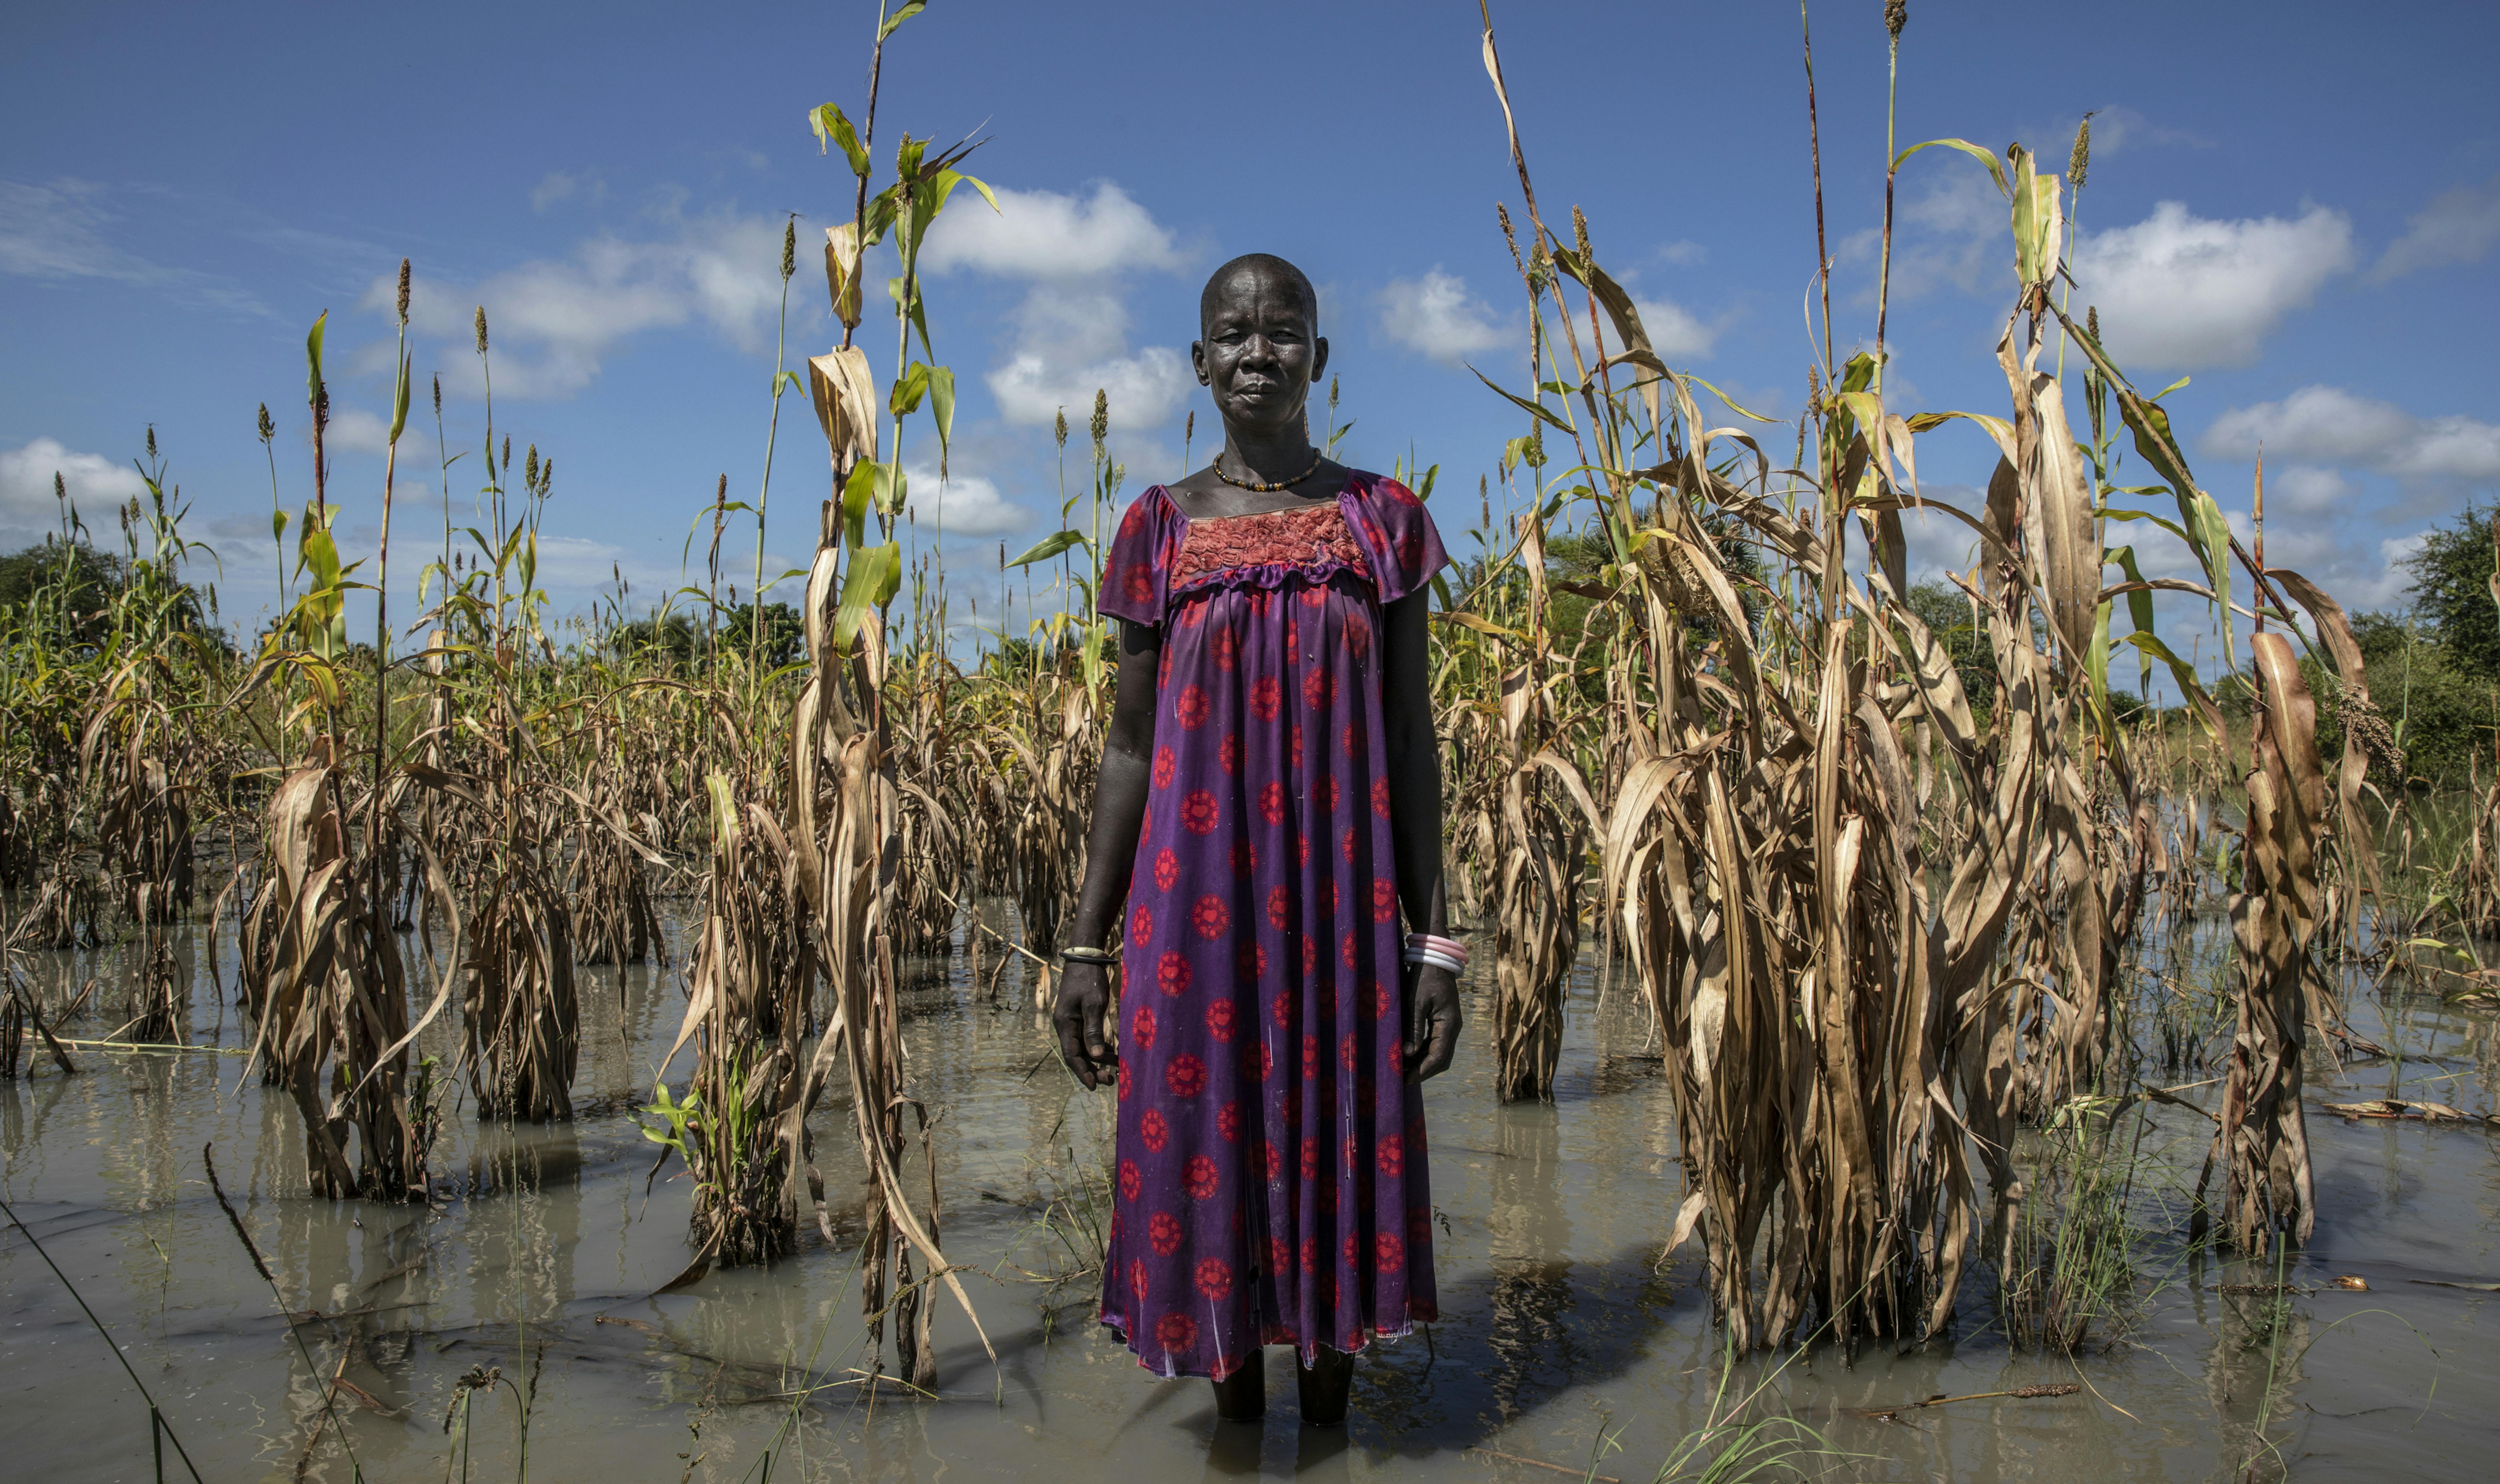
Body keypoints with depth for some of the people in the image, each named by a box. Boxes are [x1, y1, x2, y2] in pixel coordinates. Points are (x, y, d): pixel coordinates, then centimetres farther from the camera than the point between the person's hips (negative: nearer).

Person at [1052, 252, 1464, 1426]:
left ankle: (1330, 1421, 29)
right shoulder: (1162, 529, 4)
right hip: (1196, 906, 1)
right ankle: (1239, 1424, 29)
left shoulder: (1383, 521, 2)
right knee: (1209, 1154, 8)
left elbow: (1410, 740, 2)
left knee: (1339, 1152, 8)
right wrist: (1085, 942, 3)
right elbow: (1130, 746, 5)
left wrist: (1436, 938, -1)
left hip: (1342, 902, 0)